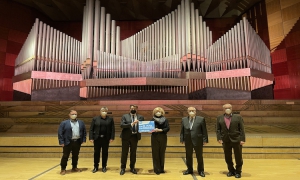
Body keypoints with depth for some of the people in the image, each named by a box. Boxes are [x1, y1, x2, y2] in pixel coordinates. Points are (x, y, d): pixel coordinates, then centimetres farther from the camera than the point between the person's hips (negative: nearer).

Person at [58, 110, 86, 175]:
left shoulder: (81, 122, 7)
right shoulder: (64, 123, -4)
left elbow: (84, 131, 11)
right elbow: (60, 133, -6)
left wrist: (83, 140, 5)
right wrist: (61, 142, -11)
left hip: (77, 142, 4)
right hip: (68, 142, -4)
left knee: (75, 155, 14)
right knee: (65, 156, 5)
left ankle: (74, 167, 30)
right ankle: (63, 169, 20)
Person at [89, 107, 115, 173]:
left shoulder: (110, 119, 2)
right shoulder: (95, 119, 1)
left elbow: (112, 129, 0)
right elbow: (91, 129, 1)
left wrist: (112, 138, -7)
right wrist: (91, 138, -6)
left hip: (106, 138, 0)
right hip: (97, 138, 0)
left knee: (105, 153, 8)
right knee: (96, 153, 7)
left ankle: (104, 167, 21)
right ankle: (96, 167, 21)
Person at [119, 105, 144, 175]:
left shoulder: (140, 117, 6)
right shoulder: (125, 116, 0)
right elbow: (122, 125, -13)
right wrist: (131, 124, -23)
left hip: (135, 136, 2)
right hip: (126, 136, -2)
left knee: (133, 153, 10)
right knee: (124, 152, 5)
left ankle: (132, 167, 23)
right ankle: (123, 168, 18)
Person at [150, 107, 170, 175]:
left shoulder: (165, 120, 4)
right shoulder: (152, 120, 4)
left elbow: (168, 128, -5)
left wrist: (160, 130, -15)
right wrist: (152, 130, -20)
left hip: (163, 138, 1)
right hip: (154, 138, 0)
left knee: (162, 153, 6)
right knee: (155, 154, 1)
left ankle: (161, 168, 18)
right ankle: (157, 169, 9)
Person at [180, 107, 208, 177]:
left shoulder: (201, 119, -3)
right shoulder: (184, 120, 5)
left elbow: (204, 131, -3)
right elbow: (182, 131, 7)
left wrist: (205, 140, -6)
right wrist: (182, 139, 2)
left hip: (198, 141, -2)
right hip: (188, 141, 3)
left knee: (199, 156, 8)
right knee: (188, 156, 13)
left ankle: (201, 170, 25)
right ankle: (189, 169, 30)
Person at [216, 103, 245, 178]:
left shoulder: (238, 117, 1)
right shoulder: (219, 118, 5)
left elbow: (242, 129, -2)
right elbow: (218, 129, 5)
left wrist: (242, 139, -9)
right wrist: (219, 138, -5)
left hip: (236, 140, -2)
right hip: (225, 141, 2)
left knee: (238, 157, 8)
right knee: (227, 157, 11)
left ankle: (238, 171, 26)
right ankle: (231, 171, 29)